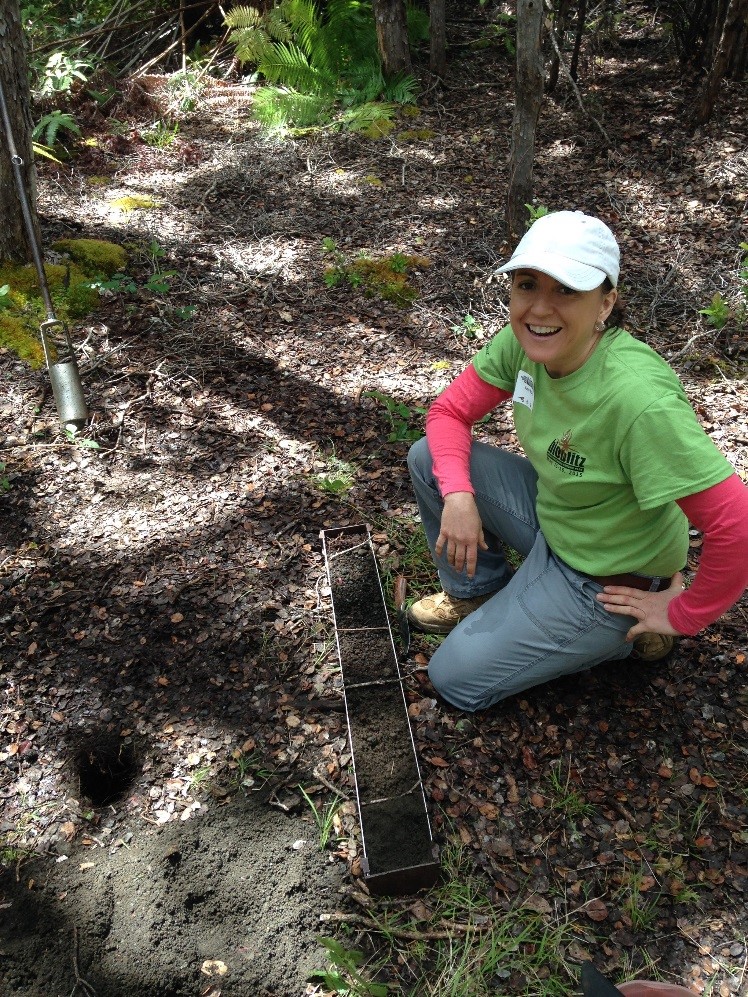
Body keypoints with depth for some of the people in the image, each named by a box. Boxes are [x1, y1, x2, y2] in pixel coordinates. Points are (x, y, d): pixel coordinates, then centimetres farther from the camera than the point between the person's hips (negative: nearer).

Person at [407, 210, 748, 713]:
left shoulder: (639, 400, -38)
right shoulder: (524, 342, -15)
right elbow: (449, 411, -3)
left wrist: (683, 615, -19)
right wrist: (458, 494, -21)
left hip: (604, 575, -6)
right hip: (549, 515, 7)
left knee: (458, 678, -4)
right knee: (428, 456, -4)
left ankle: (616, 632, 11)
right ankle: (477, 593, 17)